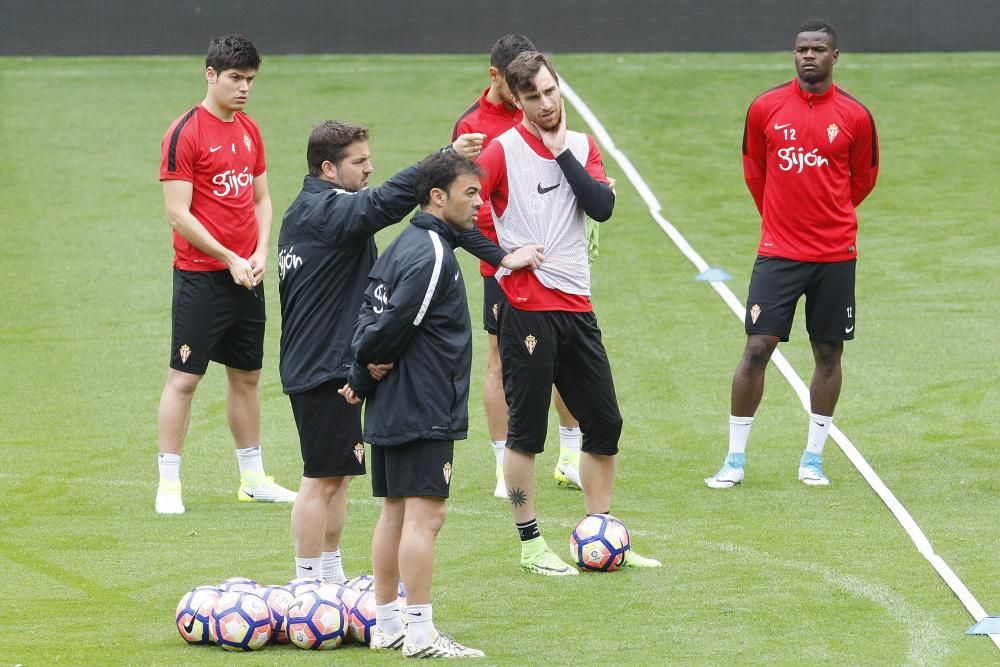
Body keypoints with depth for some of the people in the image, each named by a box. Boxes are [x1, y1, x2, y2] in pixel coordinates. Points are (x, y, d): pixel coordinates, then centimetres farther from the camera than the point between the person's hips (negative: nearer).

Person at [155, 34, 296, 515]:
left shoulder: (249, 131, 11)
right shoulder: (186, 133, -11)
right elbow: (178, 213, -14)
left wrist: (261, 251, 0)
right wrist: (230, 259, -16)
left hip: (246, 274, 7)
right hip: (200, 275, -7)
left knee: (246, 375, 14)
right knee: (184, 377, -4)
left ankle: (253, 478, 23)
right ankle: (168, 484, -1)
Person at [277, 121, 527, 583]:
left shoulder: (304, 211, 15)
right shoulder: (329, 210, -17)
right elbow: (384, 202, -35)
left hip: (308, 366, 11)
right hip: (326, 368, -11)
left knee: (339, 474, 18)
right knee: (322, 478, -5)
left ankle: (330, 576, 25)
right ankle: (308, 584, 0)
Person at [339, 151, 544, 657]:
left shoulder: (402, 246, 15)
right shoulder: (432, 255, -17)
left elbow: (370, 313, 12)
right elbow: (392, 325, -20)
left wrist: (361, 376, 0)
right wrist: (364, 376, -4)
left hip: (389, 409, 10)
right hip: (422, 410, -10)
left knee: (395, 512, 13)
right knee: (424, 515, -9)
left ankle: (387, 625, 19)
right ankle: (420, 635, -9)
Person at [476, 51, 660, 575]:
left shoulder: (581, 147, 9)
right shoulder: (503, 150, -6)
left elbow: (601, 208, -5)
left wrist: (563, 153, -8)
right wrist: (502, 256, -15)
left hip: (575, 305, 6)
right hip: (525, 308, -6)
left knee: (604, 423, 8)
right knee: (526, 429, -2)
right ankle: (530, 545, 7)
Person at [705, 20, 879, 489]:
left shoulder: (855, 116, -2)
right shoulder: (765, 108, -1)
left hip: (835, 254, 1)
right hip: (777, 252, -1)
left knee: (828, 353, 5)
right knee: (757, 348, -7)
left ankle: (813, 459, 17)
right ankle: (735, 459, 1)